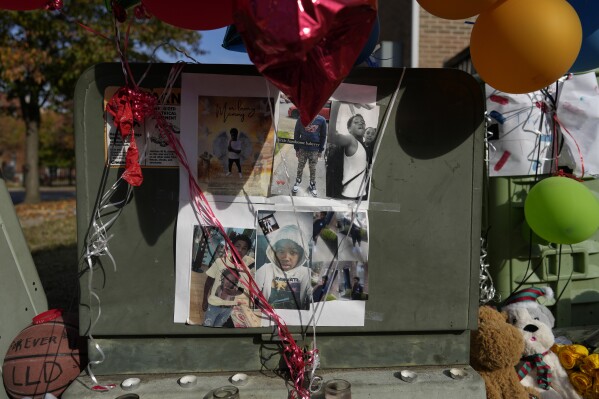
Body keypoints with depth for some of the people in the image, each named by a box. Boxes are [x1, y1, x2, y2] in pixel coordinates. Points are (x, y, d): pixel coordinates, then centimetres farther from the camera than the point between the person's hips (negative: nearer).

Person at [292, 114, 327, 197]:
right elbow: (296, 134, -1)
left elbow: (323, 136, 3)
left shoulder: (321, 120, -7)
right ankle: (297, 183, 31)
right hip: (302, 149, 0)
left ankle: (312, 186, 26)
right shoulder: (301, 119, -9)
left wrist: (321, 150, 4)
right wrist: (296, 148, -1)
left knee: (313, 169, 10)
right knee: (300, 167, 12)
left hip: (314, 150, 0)